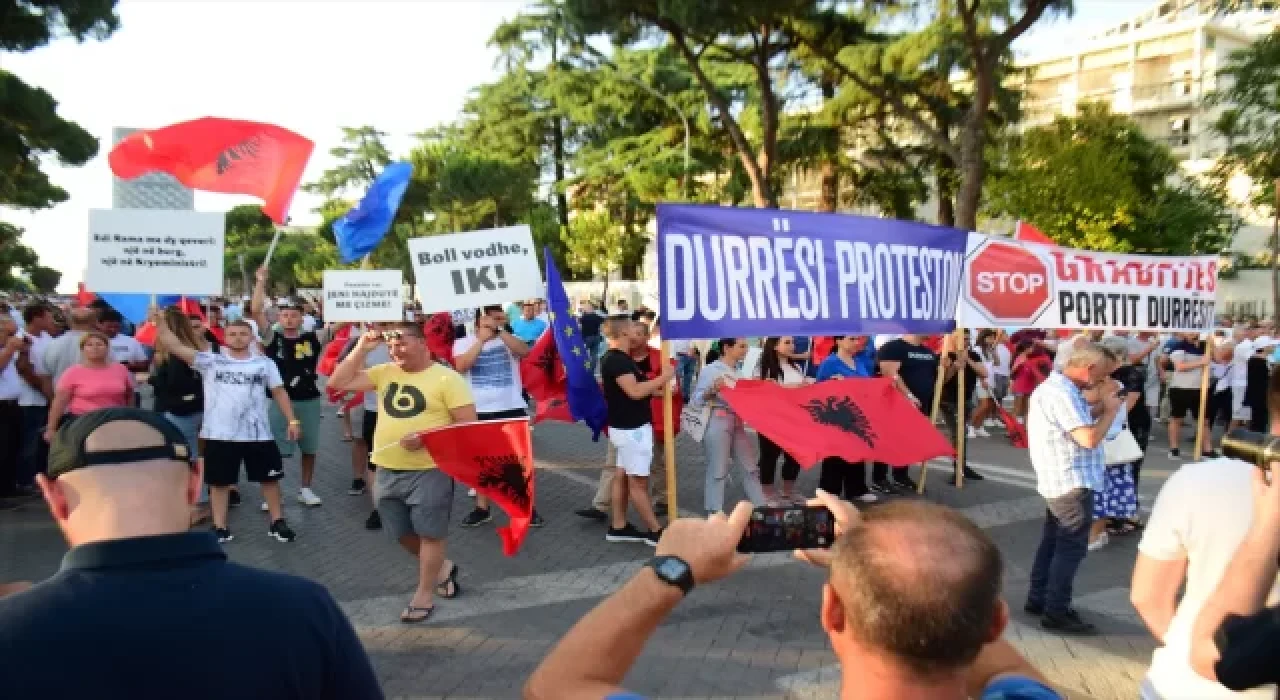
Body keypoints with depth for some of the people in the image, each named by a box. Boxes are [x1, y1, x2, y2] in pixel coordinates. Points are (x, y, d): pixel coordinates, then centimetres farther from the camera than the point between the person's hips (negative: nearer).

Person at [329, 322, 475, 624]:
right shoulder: (384, 372, 7)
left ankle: (424, 595, 19)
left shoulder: (446, 378, -10)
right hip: (387, 471, 7)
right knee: (402, 533, 17)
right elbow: (338, 382, 4)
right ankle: (442, 567, 40)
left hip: (429, 471, -6)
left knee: (429, 534, 4)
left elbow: (468, 424, -13)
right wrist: (362, 348, -3)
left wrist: (426, 436, -23)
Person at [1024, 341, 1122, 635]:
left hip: (1061, 480, 11)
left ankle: (1038, 599, 26)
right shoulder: (1062, 393, -22)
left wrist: (1100, 405, 5)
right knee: (1072, 547, -3)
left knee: (1053, 541, 17)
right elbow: (1089, 438, -27)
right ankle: (1056, 612, 4)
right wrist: (1110, 409, -12)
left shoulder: (1056, 387, 11)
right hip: (1072, 482, -11)